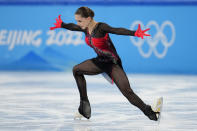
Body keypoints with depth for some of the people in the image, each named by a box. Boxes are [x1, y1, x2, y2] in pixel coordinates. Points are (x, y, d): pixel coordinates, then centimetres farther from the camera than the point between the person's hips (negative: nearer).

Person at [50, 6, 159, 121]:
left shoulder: (101, 27, -24)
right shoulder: (85, 29, -2)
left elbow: (118, 30, -39)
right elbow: (72, 27, 19)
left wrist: (135, 33, -53)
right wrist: (61, 25, 35)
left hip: (113, 63, -8)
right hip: (101, 61, 8)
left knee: (127, 91, -20)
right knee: (77, 70, 5)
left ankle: (150, 113, -17)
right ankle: (84, 103, 10)